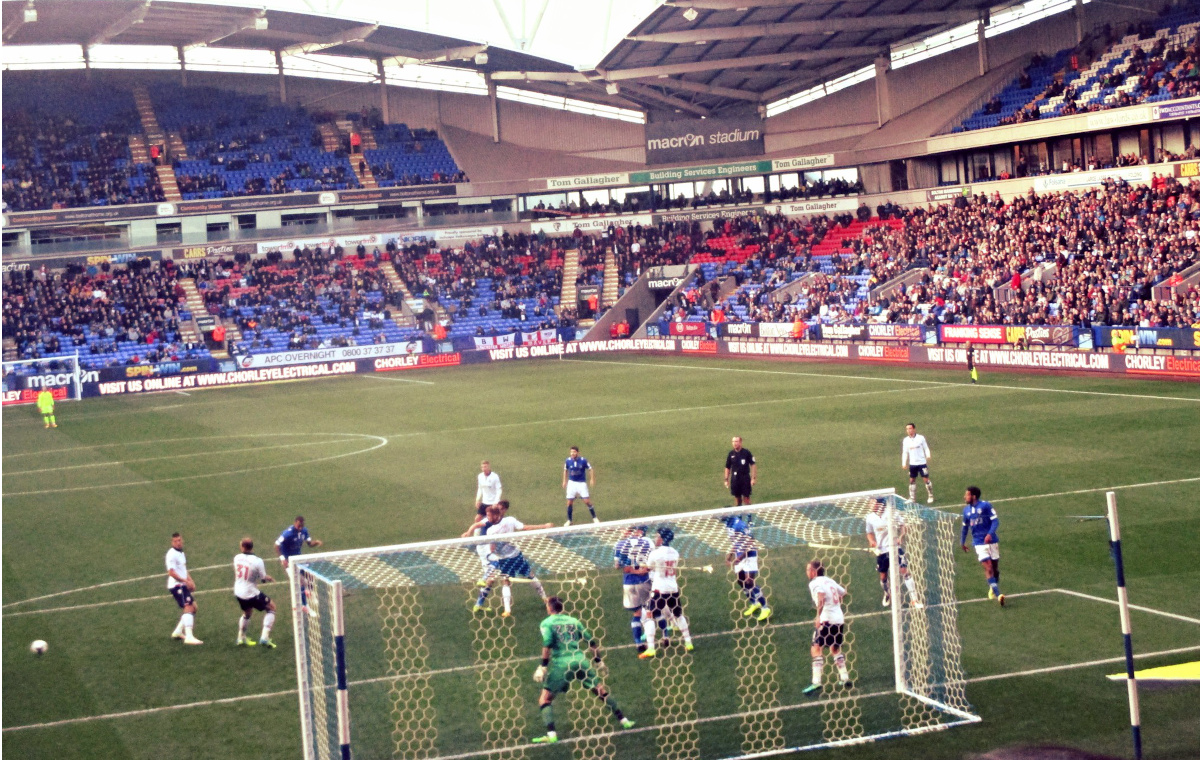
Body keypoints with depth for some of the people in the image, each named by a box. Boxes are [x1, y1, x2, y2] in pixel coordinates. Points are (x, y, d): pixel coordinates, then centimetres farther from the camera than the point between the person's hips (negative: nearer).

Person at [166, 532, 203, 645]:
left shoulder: (181, 553, 16)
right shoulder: (172, 554, -14)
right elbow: (171, 572, -21)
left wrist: (190, 581, 10)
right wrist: (186, 581, -22)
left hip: (183, 585, 10)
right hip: (176, 586, -10)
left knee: (193, 607, 14)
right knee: (188, 608, -17)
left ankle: (178, 631, 22)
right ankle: (189, 637, -23)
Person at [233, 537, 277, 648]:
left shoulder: (237, 558, -6)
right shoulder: (257, 561, -22)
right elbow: (264, 579, -13)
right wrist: (271, 579, 11)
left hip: (238, 592, 6)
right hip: (251, 593, -6)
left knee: (247, 613, 32)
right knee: (271, 608, 13)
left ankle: (241, 638, 40)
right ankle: (265, 637, 2)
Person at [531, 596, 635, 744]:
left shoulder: (546, 623, 5)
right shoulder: (573, 620, 17)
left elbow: (547, 644, -12)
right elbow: (592, 642, 17)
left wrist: (543, 666, -10)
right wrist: (598, 659, 26)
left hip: (560, 663, -4)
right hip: (581, 660, 4)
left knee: (545, 699, 3)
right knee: (602, 691, 18)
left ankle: (551, 734, -13)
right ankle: (623, 720, 21)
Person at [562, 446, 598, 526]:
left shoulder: (583, 461, -13)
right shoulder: (568, 461, -6)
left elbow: (590, 469, -1)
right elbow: (565, 470, 12)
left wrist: (592, 480, -9)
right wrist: (564, 481, 11)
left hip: (581, 483, -2)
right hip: (571, 483, 2)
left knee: (587, 501, -6)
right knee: (569, 503, 0)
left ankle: (594, 518, 9)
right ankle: (569, 520, 14)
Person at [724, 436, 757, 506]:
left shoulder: (746, 453, -5)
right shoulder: (731, 454, 4)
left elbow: (753, 465, -3)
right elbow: (727, 468, 11)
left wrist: (753, 478, -9)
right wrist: (726, 480, 7)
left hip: (745, 478, -3)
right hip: (735, 479, 3)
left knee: (746, 497, -3)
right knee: (737, 497, 7)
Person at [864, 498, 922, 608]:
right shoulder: (870, 518, -4)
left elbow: (902, 526, 5)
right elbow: (870, 533, 12)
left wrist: (900, 536, -12)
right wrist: (872, 541, -9)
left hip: (894, 547, -3)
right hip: (881, 550, 3)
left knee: (904, 571, -13)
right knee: (883, 576, 12)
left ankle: (914, 599, -7)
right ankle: (887, 594, 45)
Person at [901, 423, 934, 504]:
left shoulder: (921, 438, -7)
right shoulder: (905, 440, 2)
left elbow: (926, 448, -1)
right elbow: (905, 453, 8)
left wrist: (928, 456, -18)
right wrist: (904, 463, 2)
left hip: (922, 463, -3)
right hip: (912, 464, 3)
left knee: (926, 479, 0)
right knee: (912, 480, 5)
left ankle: (930, 496, 14)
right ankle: (912, 498, 12)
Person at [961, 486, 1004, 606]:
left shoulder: (986, 505, -6)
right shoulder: (966, 510, 8)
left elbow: (995, 520, -11)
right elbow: (965, 527, 21)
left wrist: (990, 534, -25)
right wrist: (963, 542, 27)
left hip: (991, 541, -1)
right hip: (979, 544, 1)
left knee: (995, 568, 8)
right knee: (988, 568, -14)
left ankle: (993, 589, 33)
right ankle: (997, 595, -21)